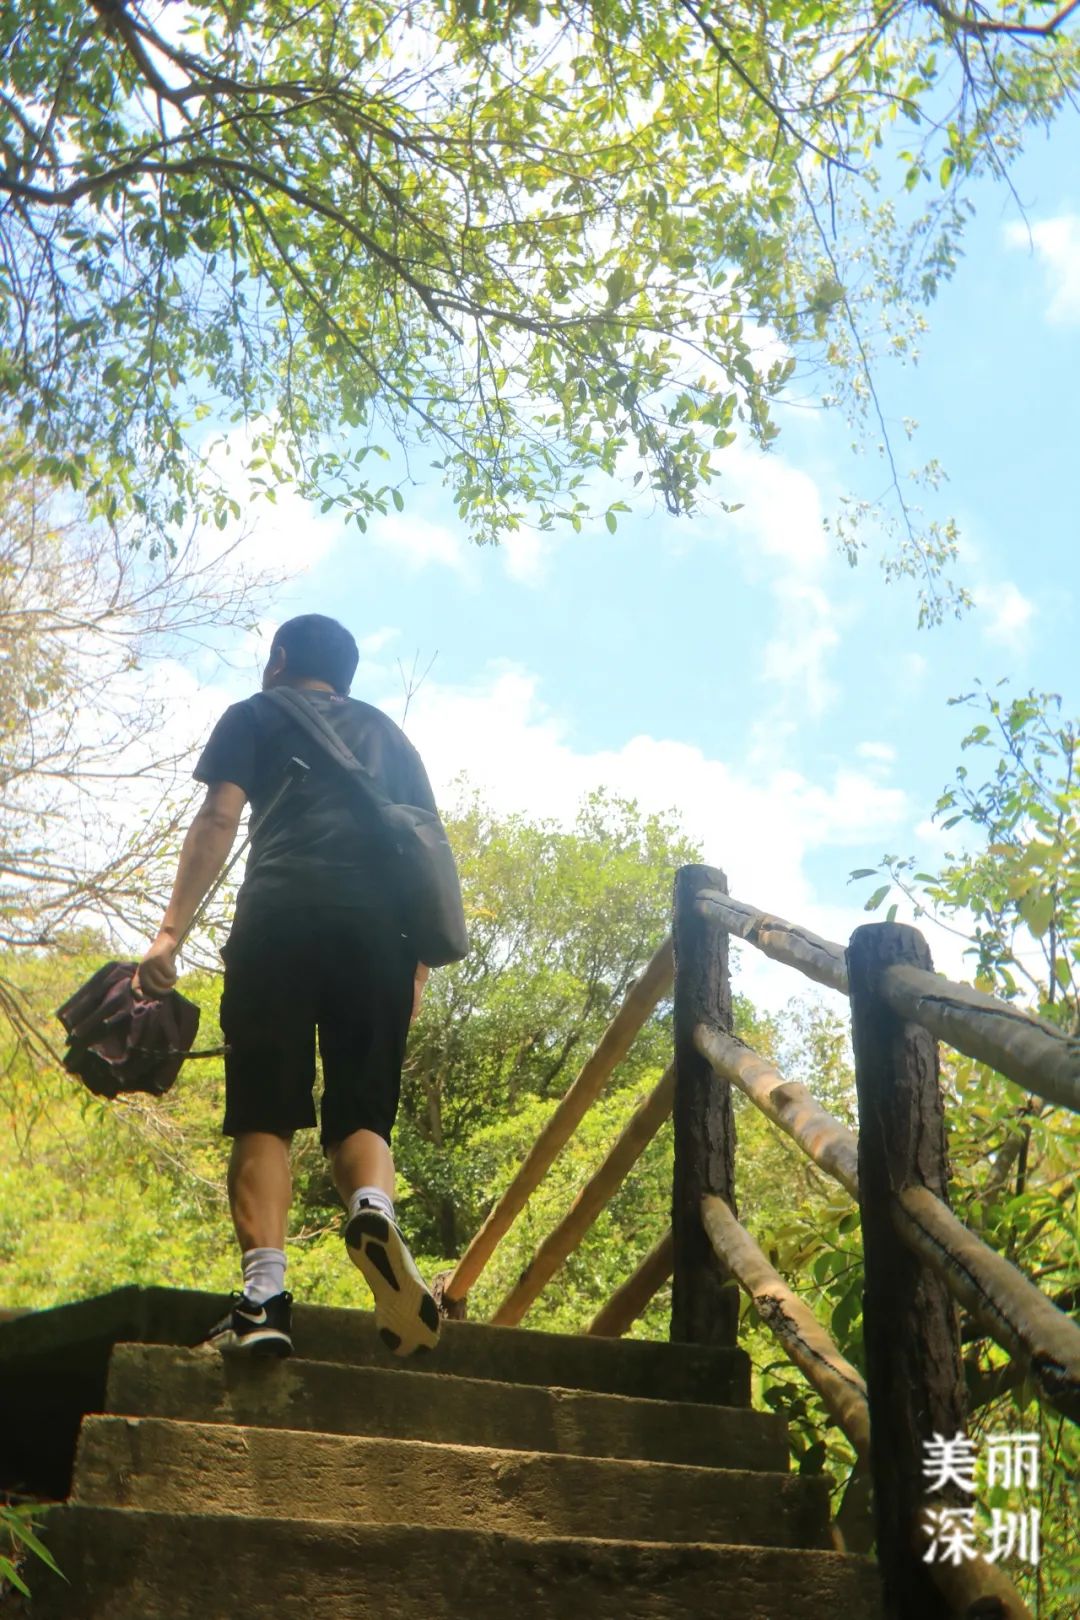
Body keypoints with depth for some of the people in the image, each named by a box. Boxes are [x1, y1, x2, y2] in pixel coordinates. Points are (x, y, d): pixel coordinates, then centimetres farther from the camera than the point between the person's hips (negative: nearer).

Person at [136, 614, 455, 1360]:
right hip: (381, 926, 3)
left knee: (265, 1115, -1)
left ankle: (265, 1295, -16)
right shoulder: (390, 734, 31)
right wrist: (421, 964, 19)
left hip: (282, 913, -2)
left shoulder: (256, 715, 21)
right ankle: (374, 1210, -25)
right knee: (361, 1112, 6)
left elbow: (219, 819, 5)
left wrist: (172, 930, 0)